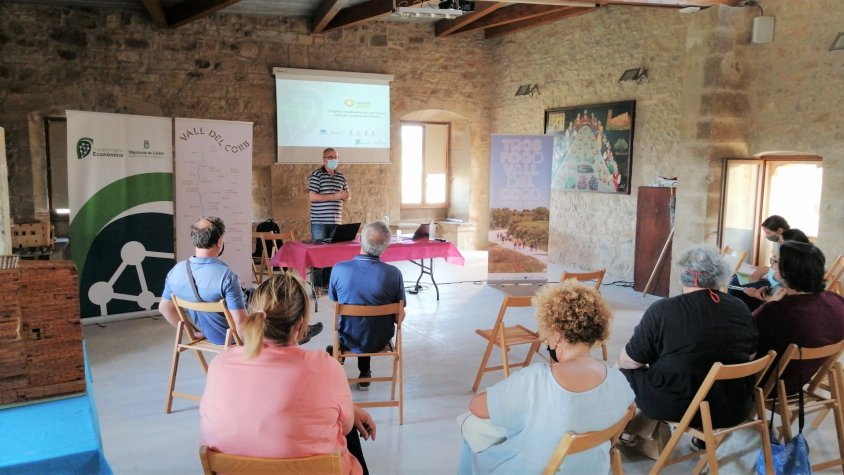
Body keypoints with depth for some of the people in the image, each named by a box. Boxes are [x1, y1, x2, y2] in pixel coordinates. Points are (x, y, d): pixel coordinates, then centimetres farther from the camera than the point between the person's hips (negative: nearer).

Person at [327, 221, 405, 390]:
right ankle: (364, 373, 42)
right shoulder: (394, 273, -22)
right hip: (380, 341, 0)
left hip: (348, 340, 0)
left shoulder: (339, 269, -21)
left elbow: (334, 301, -1)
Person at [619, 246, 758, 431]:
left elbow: (627, 361, -9)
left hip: (677, 408, -4)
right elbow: (750, 354, 13)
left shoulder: (661, 310, -17)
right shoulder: (740, 308, -3)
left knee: (627, 371, 17)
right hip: (733, 410, 5)